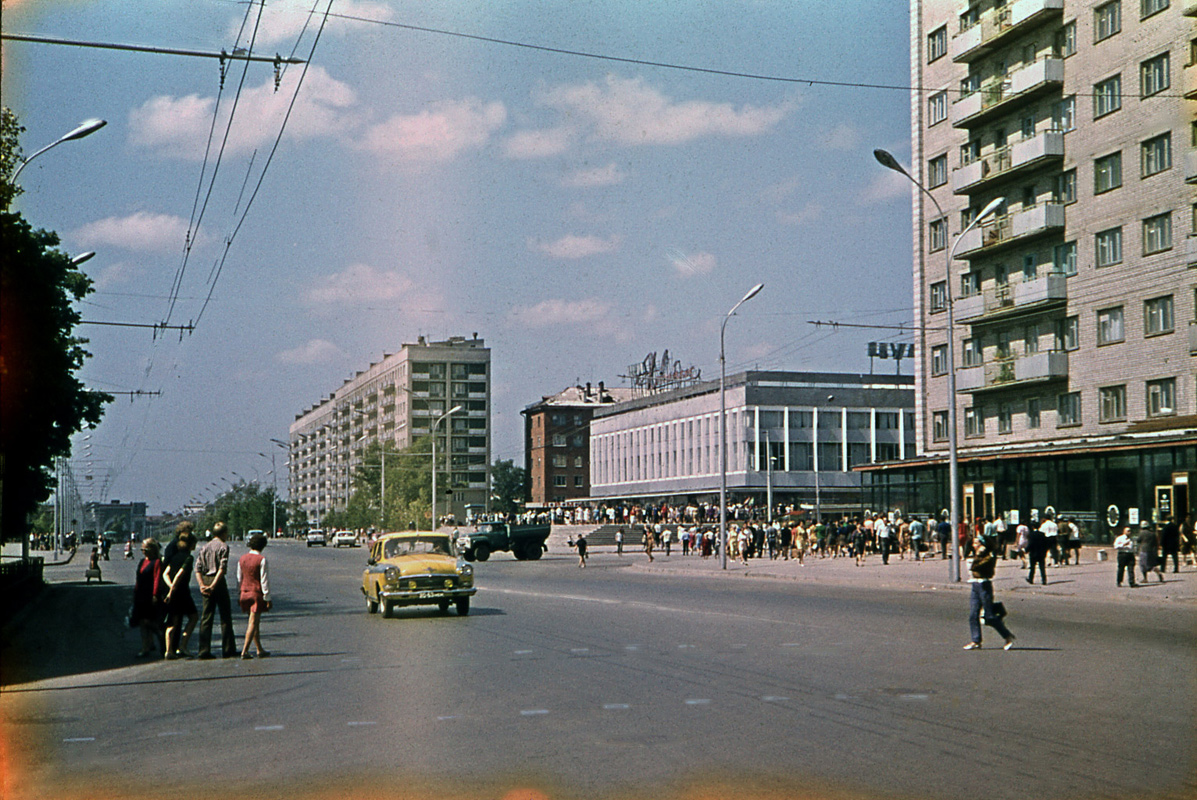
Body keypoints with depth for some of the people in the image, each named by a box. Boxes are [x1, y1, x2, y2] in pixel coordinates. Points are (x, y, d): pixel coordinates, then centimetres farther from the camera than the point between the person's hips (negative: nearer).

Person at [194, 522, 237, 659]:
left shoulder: (204, 547, 13)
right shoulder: (223, 546, -5)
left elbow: (198, 567, 4)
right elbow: (222, 568, -17)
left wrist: (202, 584, -3)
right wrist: (214, 585, -17)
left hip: (206, 580, 5)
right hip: (219, 582, -5)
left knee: (206, 617, 6)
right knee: (225, 617, 3)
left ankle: (204, 651, 2)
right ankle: (228, 650, 4)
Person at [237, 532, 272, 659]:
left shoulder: (242, 559, 6)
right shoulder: (261, 559, -13)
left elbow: (239, 578, 11)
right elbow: (264, 580, -12)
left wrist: (240, 593, 19)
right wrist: (267, 598, -8)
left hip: (245, 592, 6)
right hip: (257, 593, -6)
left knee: (255, 622, 16)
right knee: (253, 622, -4)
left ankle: (260, 650, 22)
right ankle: (244, 651, -9)